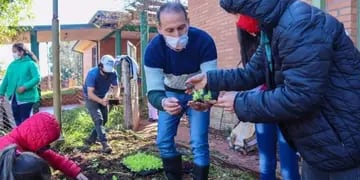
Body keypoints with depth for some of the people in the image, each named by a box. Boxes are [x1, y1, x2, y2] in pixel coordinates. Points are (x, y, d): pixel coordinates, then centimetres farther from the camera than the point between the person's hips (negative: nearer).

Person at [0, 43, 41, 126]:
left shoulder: (30, 64, -8)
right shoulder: (12, 65, 11)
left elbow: (37, 78, -16)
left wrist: (25, 87, -23)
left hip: (26, 97, -7)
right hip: (14, 98, 7)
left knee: (24, 120, -4)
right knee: (17, 120, 13)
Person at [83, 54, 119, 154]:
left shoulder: (113, 73, -19)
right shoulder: (92, 74, -33)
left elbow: (116, 87, -14)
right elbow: (90, 93, -38)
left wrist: (116, 96, -38)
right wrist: (101, 101, -55)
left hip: (102, 97, 6)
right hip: (91, 98, -6)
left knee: (104, 120, 9)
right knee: (98, 119, -19)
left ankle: (90, 139, 26)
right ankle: (104, 144, -22)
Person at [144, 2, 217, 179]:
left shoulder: (204, 41, -31)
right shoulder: (153, 49, -27)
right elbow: (153, 90, -30)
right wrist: (163, 103, -55)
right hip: (171, 93, 2)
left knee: (199, 143, -9)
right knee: (163, 141, 1)